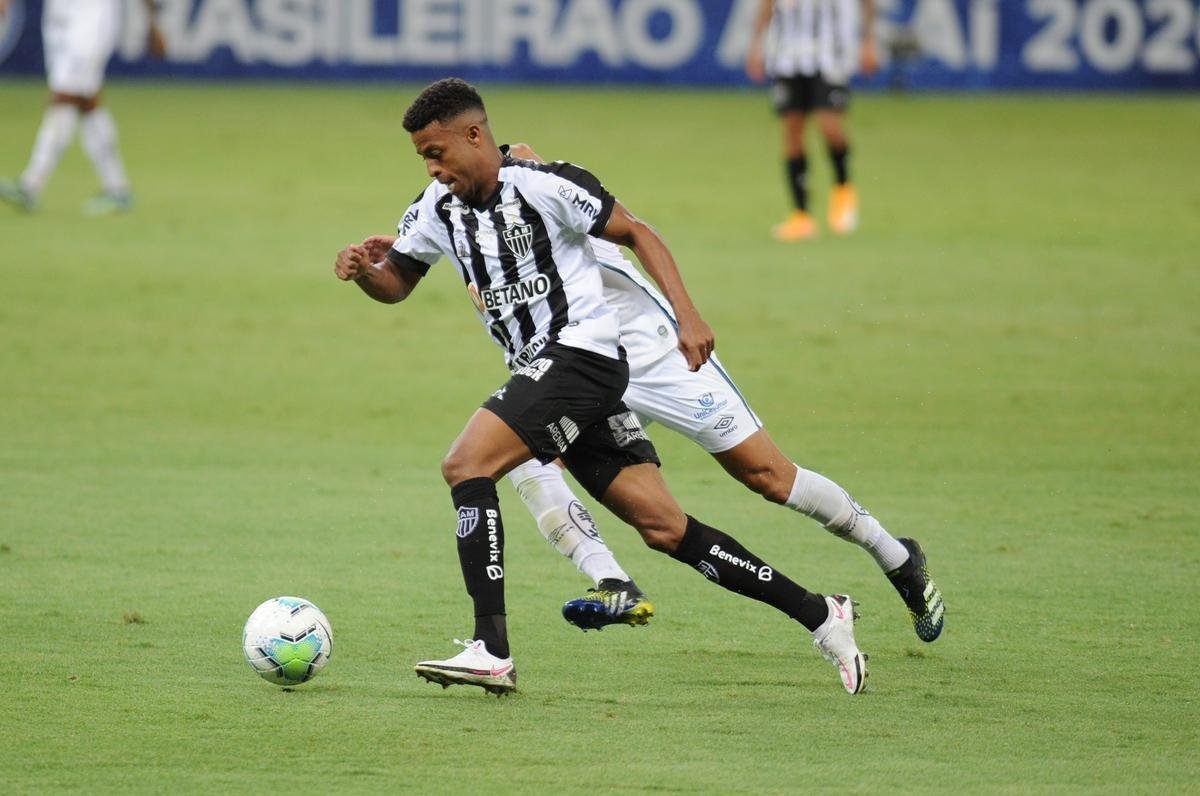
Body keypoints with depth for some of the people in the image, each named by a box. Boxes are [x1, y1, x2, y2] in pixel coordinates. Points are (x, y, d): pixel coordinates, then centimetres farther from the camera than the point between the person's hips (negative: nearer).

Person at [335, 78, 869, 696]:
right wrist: (363, 271, -3)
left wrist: (687, 315, -14)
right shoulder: (438, 208, 11)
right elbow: (396, 283, 20)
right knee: (665, 528, 2)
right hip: (541, 369, 7)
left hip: (581, 353, -7)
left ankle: (491, 651, -22)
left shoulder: (543, 186, -11)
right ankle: (819, 616, 7)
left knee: (465, 465, -20)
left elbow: (635, 233, -6)